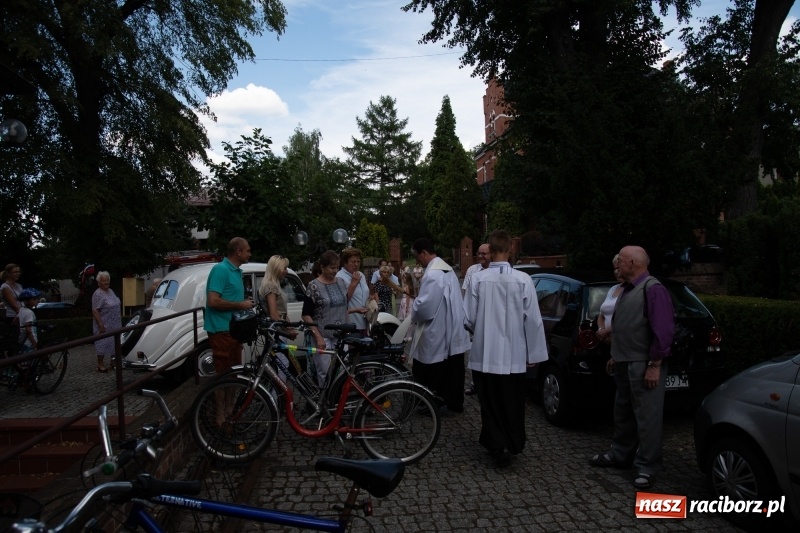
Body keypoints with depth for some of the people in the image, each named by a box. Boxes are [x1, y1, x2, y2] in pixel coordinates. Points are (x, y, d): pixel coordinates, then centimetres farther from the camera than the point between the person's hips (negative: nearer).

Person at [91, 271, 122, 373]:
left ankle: (113, 362, 27)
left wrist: (119, 321, 18)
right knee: (103, 344, -1)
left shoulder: (110, 291, 10)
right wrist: (101, 325, -23)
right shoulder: (98, 294, -15)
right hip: (104, 325, -8)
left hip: (115, 325, 8)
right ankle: (100, 364, 10)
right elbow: (95, 311, -19)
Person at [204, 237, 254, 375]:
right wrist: (241, 305, -16)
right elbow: (213, 301, -23)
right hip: (222, 330, -9)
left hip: (234, 329, 9)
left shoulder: (236, 271, 13)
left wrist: (244, 302, 7)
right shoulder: (220, 269, -15)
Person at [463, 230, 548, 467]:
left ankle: (498, 447, 15)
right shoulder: (523, 280, -12)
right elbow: (533, 320, -8)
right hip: (514, 354, 1)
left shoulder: (477, 279, -12)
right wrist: (534, 354, 3)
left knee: (490, 404, 15)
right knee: (512, 404, 19)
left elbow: (468, 318, -8)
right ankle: (513, 445, 32)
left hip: (484, 354, -1)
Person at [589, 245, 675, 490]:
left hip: (643, 366, -10)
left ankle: (647, 467, 13)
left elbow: (663, 330, -21)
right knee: (622, 413, 19)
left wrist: (654, 365, -20)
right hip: (624, 363, 10)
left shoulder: (653, 289, -17)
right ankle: (620, 455, 33)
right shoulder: (628, 289, 14)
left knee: (647, 417, 2)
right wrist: (615, 356, 21)